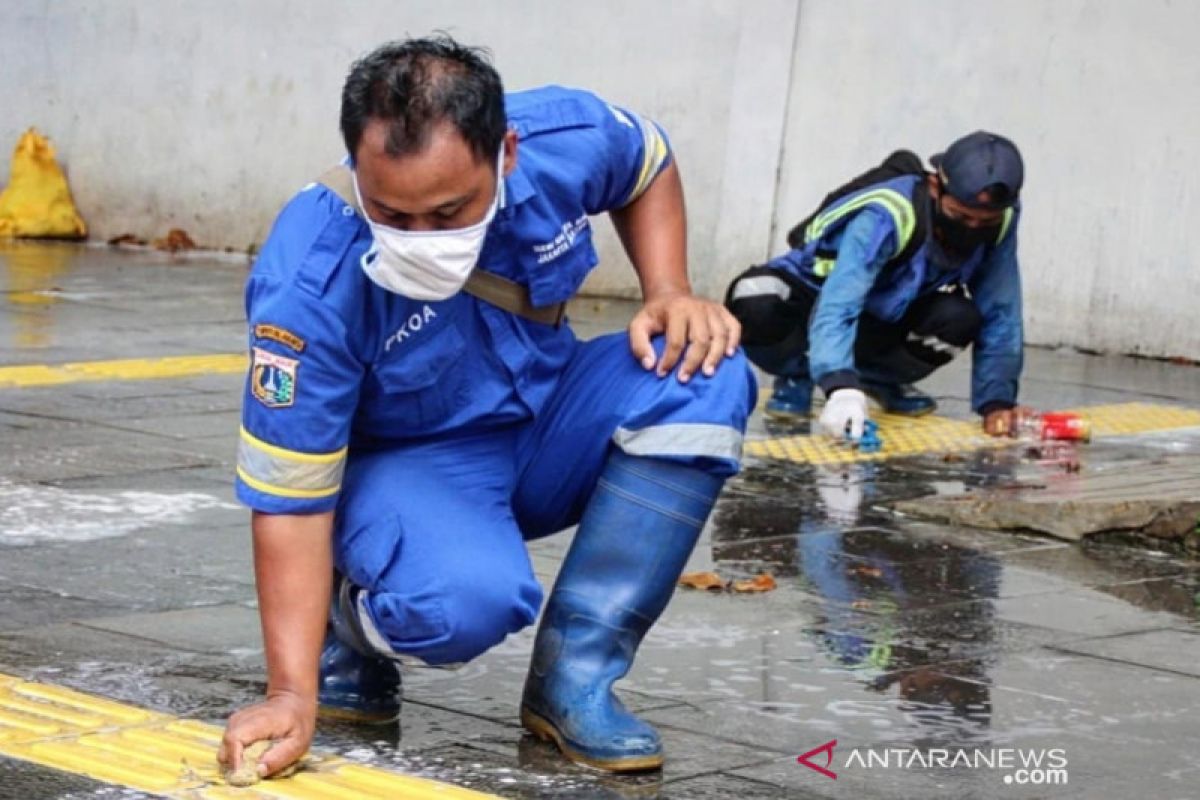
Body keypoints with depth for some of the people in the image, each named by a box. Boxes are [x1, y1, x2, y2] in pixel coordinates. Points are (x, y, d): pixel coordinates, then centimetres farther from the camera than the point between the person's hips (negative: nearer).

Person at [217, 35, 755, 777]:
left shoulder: (570, 140, -21)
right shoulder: (310, 282, -32)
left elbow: (649, 164, 6)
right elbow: (291, 498, -26)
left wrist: (671, 295, -11)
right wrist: (292, 694, -31)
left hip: (543, 424, 5)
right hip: (403, 464, -5)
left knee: (704, 371, -23)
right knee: (467, 599, -37)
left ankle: (574, 680, -16)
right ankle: (347, 624, 2)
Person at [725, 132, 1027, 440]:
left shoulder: (998, 224, -21)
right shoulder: (885, 217, -36)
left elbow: (999, 314, -18)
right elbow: (838, 304, -47)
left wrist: (996, 402, -29)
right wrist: (841, 387, -61)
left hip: (884, 315, 4)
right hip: (812, 292, -4)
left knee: (960, 321, -28)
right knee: (756, 307, -38)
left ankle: (881, 378, 4)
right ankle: (797, 375, -3)